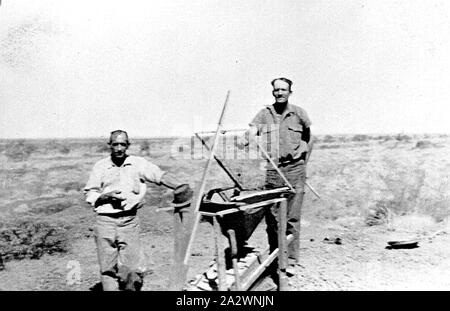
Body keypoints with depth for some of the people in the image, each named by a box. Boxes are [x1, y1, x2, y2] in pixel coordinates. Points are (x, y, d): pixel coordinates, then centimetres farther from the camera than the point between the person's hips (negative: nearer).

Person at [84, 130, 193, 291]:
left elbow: (160, 175, -6)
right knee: (107, 269, 6)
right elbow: (89, 194, 9)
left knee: (131, 269, -3)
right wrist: (107, 196, -10)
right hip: (105, 221, 1)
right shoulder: (100, 166, 6)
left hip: (130, 221, -1)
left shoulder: (138, 163, 3)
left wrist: (179, 187, -21)